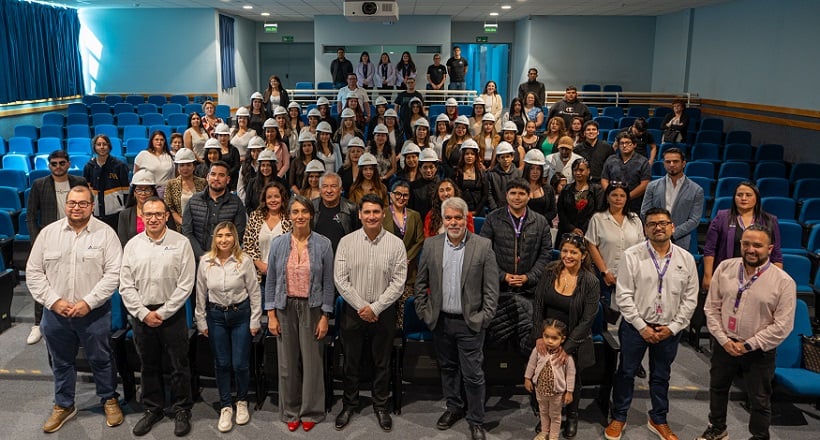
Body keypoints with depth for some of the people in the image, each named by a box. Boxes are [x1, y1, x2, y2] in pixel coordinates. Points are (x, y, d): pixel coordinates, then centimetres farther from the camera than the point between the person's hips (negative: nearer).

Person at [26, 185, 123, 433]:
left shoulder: (105, 233, -7)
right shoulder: (48, 232, 1)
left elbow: (113, 273, -11)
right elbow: (33, 272, 2)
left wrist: (88, 302, -17)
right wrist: (53, 301, -10)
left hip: (94, 312, -2)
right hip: (55, 311, 3)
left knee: (101, 359, 11)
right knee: (61, 362, 17)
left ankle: (109, 400, 31)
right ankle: (64, 405, 35)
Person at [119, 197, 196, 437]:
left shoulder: (181, 243, -6)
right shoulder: (132, 245, 3)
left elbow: (185, 284, -8)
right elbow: (126, 285, 2)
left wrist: (162, 313, -10)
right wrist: (144, 313, -7)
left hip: (172, 313, -3)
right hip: (141, 314, 3)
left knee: (179, 365, 4)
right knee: (148, 365, 15)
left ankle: (181, 411, 19)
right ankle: (152, 409, 30)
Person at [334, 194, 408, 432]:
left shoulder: (396, 244, -6)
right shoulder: (347, 242, -5)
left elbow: (398, 282, -7)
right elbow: (340, 279, -6)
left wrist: (375, 308, -13)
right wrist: (361, 306, -11)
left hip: (383, 311, 0)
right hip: (353, 310, 0)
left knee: (382, 362, 12)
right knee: (351, 361, 13)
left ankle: (381, 405, 30)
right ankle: (349, 404, 31)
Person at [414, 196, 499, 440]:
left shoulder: (483, 246, -8)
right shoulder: (431, 244, 0)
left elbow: (491, 287, -6)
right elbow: (421, 282, 8)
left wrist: (484, 317, -9)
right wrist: (423, 311, 4)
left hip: (470, 322, -3)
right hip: (441, 321, 3)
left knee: (473, 374, 3)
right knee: (447, 368, 18)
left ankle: (476, 420, 19)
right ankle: (454, 407, 38)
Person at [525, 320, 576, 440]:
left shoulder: (566, 355, -26)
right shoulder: (538, 350, -19)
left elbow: (570, 374, -14)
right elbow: (531, 364, -1)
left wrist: (569, 392, -9)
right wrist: (527, 379, 7)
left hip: (557, 392, -3)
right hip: (540, 389, 3)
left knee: (555, 415, 20)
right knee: (543, 412, 27)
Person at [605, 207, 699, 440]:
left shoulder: (686, 259, -2)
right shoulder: (632, 256, -10)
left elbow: (690, 298, 1)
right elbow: (623, 296, -11)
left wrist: (673, 327, -6)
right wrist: (642, 327, -12)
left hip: (669, 330, 2)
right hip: (636, 326, -2)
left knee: (661, 376, 17)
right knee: (626, 372, 10)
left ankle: (658, 420, 36)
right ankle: (618, 418, 28)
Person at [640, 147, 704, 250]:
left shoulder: (696, 190, 6)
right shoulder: (653, 186, 11)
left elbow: (694, 220, 1)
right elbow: (644, 213, 8)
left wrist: (672, 233, -10)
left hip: (680, 243, -1)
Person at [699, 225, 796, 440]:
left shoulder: (783, 281, -16)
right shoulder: (725, 268, -7)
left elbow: (782, 326, -15)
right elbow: (712, 307, -1)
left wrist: (747, 345, -15)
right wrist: (723, 339, -9)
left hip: (759, 351, -3)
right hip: (725, 344, 4)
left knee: (759, 400, 12)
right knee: (717, 388, 22)